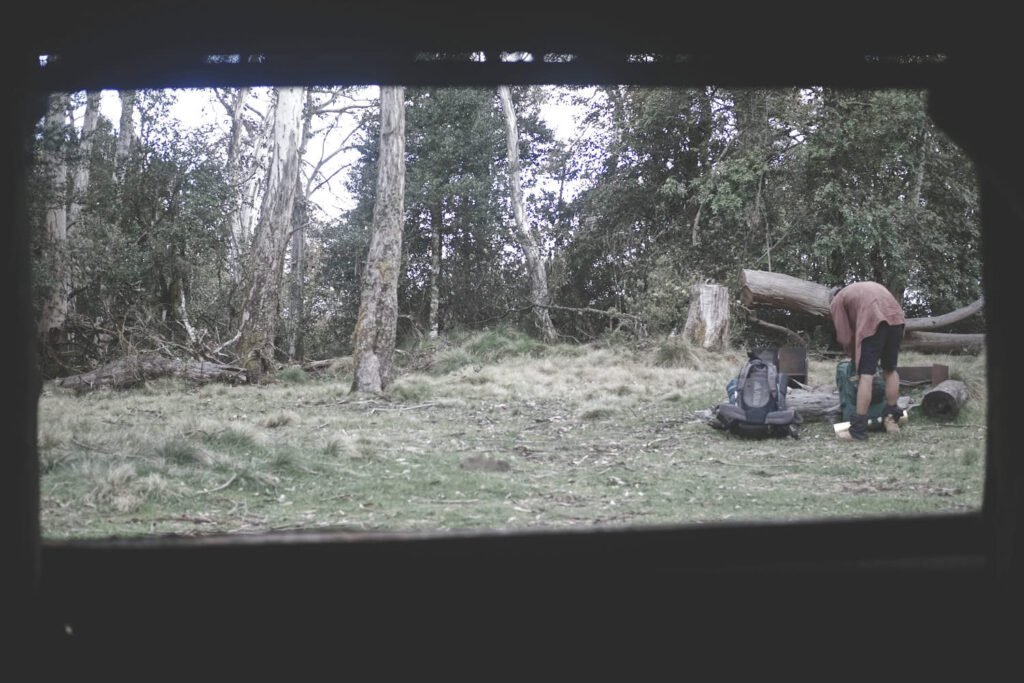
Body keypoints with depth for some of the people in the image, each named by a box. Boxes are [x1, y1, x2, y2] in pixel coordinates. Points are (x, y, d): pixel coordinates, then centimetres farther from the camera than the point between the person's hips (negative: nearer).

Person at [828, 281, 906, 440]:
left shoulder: (837, 302, 21)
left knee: (866, 374, -4)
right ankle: (892, 418, 23)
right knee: (890, 370, 19)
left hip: (873, 321, -6)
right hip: (896, 318, 6)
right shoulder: (868, 287, 40)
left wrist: (855, 358, 28)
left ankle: (859, 427, -5)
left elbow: (845, 338, 13)